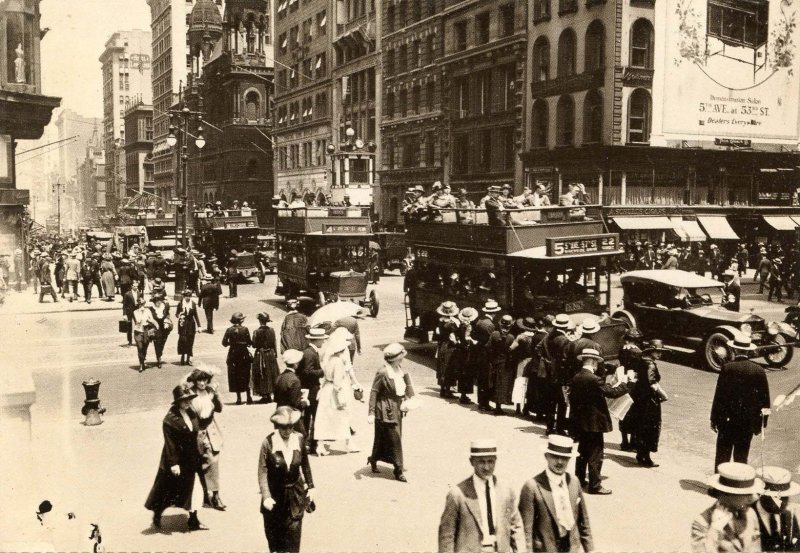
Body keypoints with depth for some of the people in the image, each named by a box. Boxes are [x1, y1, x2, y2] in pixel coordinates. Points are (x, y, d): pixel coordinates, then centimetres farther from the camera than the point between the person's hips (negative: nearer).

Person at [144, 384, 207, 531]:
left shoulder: (191, 413, 2)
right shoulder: (170, 419, -20)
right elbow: (170, 443, -19)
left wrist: (197, 456, 14)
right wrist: (174, 463, -20)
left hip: (190, 459, 7)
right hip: (177, 459, -7)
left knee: (189, 489, 12)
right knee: (169, 490, 9)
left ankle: (193, 521, 19)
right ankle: (157, 515, 32)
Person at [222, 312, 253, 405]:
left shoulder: (229, 330, -5)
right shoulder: (245, 329, -9)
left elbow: (224, 343, -5)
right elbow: (249, 342, -8)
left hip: (233, 354, 1)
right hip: (244, 354, -1)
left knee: (235, 376, 8)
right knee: (245, 375, 9)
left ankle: (239, 398, 7)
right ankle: (249, 397, 10)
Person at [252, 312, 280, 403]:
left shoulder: (256, 332, -13)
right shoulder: (271, 330, -4)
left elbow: (254, 345, -10)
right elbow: (274, 344, 1)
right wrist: (275, 354, 10)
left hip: (260, 355, -3)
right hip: (270, 354, 3)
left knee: (262, 375, 5)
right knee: (271, 374, 15)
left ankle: (264, 395, 4)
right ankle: (269, 394, 20)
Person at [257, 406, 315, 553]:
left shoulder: (299, 439, -8)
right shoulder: (268, 443, -18)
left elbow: (305, 464, 6)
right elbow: (262, 472, -16)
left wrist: (310, 486, 9)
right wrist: (266, 496, -22)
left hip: (295, 492, 1)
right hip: (275, 493, -1)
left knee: (294, 531, 1)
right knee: (274, 532, 14)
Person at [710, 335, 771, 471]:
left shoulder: (727, 368, -11)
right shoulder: (759, 370, -2)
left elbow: (719, 395, -9)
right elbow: (764, 399, 2)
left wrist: (714, 419, -1)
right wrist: (761, 423, 10)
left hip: (728, 419, -3)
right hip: (748, 422, 3)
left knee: (722, 455, 6)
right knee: (741, 457, 12)